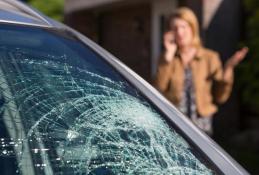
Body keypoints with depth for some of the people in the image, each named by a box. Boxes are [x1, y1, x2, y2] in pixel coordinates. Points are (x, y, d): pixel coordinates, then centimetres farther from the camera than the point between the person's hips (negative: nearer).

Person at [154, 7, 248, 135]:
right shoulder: (167, 58, 8)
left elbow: (220, 97, 2)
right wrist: (169, 55, -7)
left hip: (201, 126, 0)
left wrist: (228, 69, -8)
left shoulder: (210, 57, 5)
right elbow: (158, 89, -9)